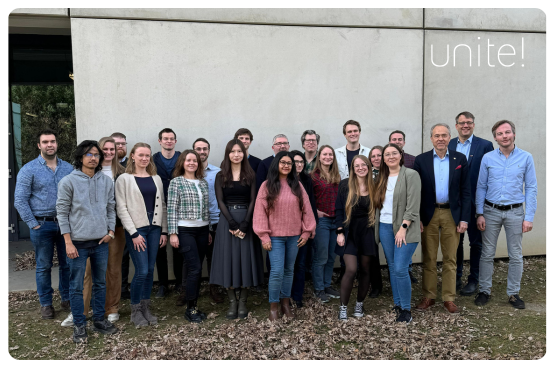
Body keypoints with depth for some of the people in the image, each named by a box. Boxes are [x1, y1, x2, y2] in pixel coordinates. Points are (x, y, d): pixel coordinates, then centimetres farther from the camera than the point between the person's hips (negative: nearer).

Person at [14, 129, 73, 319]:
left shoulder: (68, 168, 6)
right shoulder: (29, 170, -2)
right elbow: (20, 200, -4)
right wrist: (34, 224, -8)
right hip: (42, 225, -2)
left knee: (68, 264, 9)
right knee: (43, 266, 8)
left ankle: (67, 299, 24)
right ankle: (46, 304, 22)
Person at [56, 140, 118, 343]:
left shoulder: (107, 181, 3)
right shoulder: (68, 181, -7)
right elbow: (62, 212, -6)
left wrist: (111, 231, -1)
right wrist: (68, 242, -10)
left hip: (101, 242, 4)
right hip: (78, 243, -4)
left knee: (100, 283, 14)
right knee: (76, 286, 5)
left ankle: (99, 320, 28)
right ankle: (79, 325, 20)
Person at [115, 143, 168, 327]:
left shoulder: (156, 179, 12)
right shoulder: (124, 179, -2)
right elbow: (121, 208, -7)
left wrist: (164, 231, 7)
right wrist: (134, 233, -12)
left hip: (154, 228, 5)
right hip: (136, 229, -4)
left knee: (150, 270, 8)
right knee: (142, 271, -7)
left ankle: (146, 308, 22)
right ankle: (135, 311, 13)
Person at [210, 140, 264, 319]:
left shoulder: (250, 175, 5)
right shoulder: (221, 176, 5)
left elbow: (253, 200, -1)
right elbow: (220, 201, -3)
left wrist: (245, 223, -14)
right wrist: (232, 223, -14)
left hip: (246, 220, 0)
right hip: (227, 220, 0)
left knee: (245, 259, 2)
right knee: (228, 259, 1)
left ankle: (243, 302, 14)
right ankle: (232, 302, 12)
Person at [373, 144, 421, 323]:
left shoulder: (411, 175, -5)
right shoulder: (382, 178, 14)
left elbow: (413, 205, -11)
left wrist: (403, 228, -16)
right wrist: (377, 224, 6)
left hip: (404, 228, -6)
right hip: (385, 227, 6)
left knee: (400, 269, -10)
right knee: (392, 268, 11)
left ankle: (406, 310, 4)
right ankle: (397, 305, 22)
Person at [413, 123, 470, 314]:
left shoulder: (460, 159, 3)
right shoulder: (421, 160, 1)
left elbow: (465, 191, 2)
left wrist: (464, 218, -4)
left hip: (452, 214, 0)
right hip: (428, 215, 0)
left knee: (450, 259, 7)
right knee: (428, 259, 8)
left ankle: (449, 298, 18)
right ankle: (428, 296, 19)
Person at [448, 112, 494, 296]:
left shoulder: (485, 145, -4)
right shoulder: (448, 145, 6)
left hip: (475, 202, -3)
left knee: (476, 242, 8)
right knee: (455, 241, 13)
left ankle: (473, 280, 22)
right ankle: (456, 277, 27)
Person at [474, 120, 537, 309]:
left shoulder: (526, 158, -1)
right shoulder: (488, 158, 0)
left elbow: (531, 189, 0)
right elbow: (481, 187, 3)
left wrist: (529, 217, -5)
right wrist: (479, 214, -2)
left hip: (515, 212, 0)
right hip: (491, 211, 0)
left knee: (516, 256, 8)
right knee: (487, 254, 5)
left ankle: (513, 293, 22)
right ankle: (485, 290, 18)